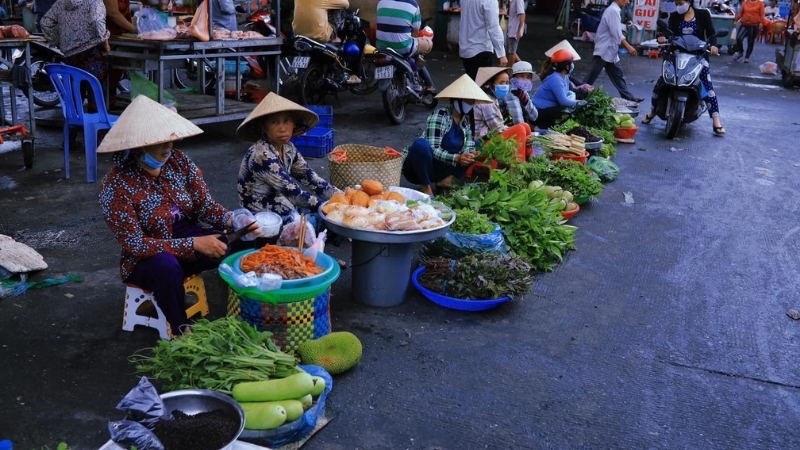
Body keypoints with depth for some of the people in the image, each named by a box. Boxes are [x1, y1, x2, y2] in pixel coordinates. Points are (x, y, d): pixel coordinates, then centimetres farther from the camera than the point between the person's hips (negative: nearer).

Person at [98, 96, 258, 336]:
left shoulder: (179, 161, -5)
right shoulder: (116, 184, -20)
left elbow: (204, 205, -3)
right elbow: (135, 244, -23)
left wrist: (232, 219, -26)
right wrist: (193, 244, -30)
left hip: (190, 238, 5)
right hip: (147, 259, -4)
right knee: (166, 266, -39)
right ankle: (182, 332, -18)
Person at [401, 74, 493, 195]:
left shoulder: (467, 119, 3)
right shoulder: (439, 116, -19)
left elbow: (468, 146, 1)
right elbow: (433, 150, -25)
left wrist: (470, 155, -23)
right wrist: (457, 158, -38)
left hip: (439, 169, 7)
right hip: (417, 168, -7)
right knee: (421, 144, -38)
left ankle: (447, 179, -7)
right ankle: (426, 187, -20)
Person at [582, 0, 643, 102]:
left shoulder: (614, 10, 15)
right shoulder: (613, 11, -15)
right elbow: (616, 34, -21)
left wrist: (627, 46, 14)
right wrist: (628, 47, -18)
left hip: (610, 51, 10)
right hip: (604, 50, -10)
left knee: (618, 75, 14)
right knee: (590, 78, -4)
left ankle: (628, 98, 19)